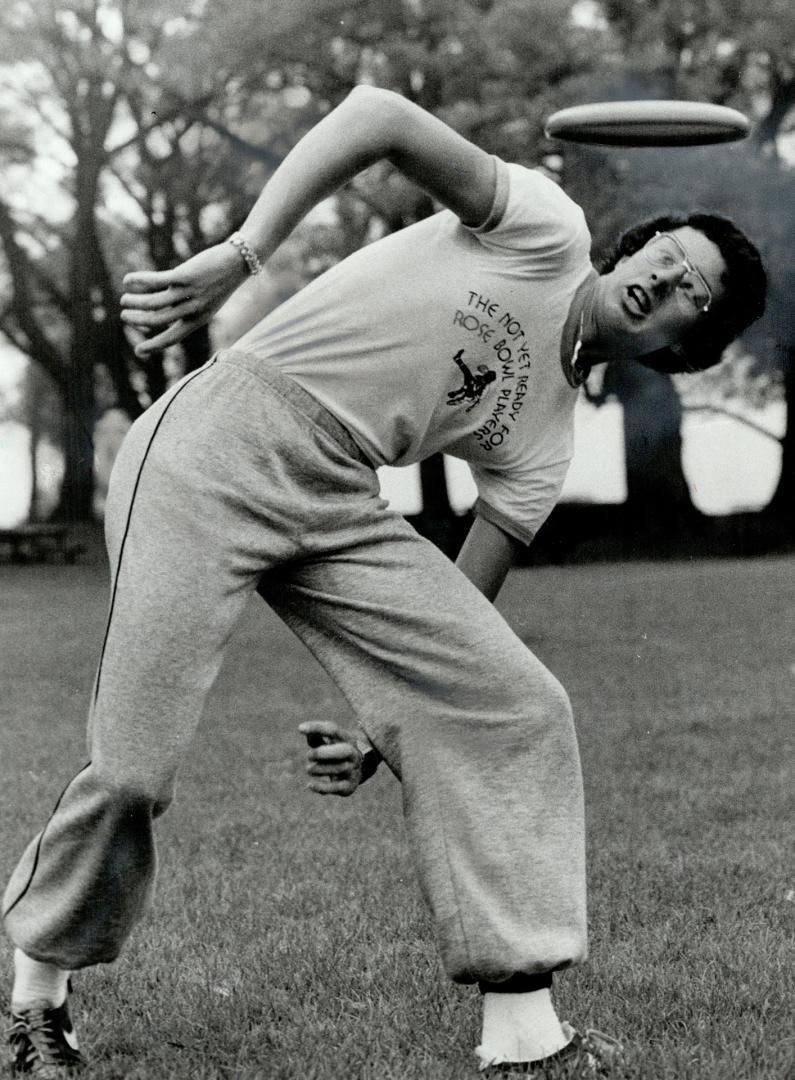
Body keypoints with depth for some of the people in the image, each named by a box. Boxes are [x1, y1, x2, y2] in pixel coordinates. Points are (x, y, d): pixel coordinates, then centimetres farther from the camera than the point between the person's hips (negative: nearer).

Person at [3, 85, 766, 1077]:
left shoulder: (540, 446, 15)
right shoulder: (547, 233, 0)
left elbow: (456, 617, 15)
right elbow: (377, 114, -13)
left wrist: (384, 732, 2)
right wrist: (234, 258, -23)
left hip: (340, 509, 6)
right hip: (218, 449, -6)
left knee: (517, 711, -7)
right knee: (133, 769, -11)